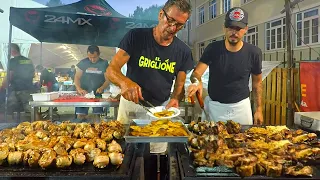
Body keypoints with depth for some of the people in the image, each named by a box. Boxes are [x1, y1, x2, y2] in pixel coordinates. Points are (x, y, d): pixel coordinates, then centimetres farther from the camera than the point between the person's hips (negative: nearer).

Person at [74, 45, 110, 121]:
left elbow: (107, 80, 2)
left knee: (97, 115, -2)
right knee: (80, 115, -7)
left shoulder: (104, 64, 2)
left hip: (98, 94, 0)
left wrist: (102, 88, -18)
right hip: (84, 93, 0)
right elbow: (77, 77, 1)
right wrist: (79, 89, -18)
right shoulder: (83, 63, 1)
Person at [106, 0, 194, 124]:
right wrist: (124, 82, -39)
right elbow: (111, 70, -16)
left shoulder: (183, 51, -6)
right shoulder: (135, 36, -13)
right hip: (131, 104, -1)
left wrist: (174, 98, -21)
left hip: (162, 107, 2)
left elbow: (180, 83, 2)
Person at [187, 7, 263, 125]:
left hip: (241, 106, 1)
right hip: (214, 106, 0)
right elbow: (197, 72, -19)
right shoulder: (213, 49, -11)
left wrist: (259, 109, 1)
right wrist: (197, 82, -42)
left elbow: (257, 82, 2)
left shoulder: (253, 52, -9)